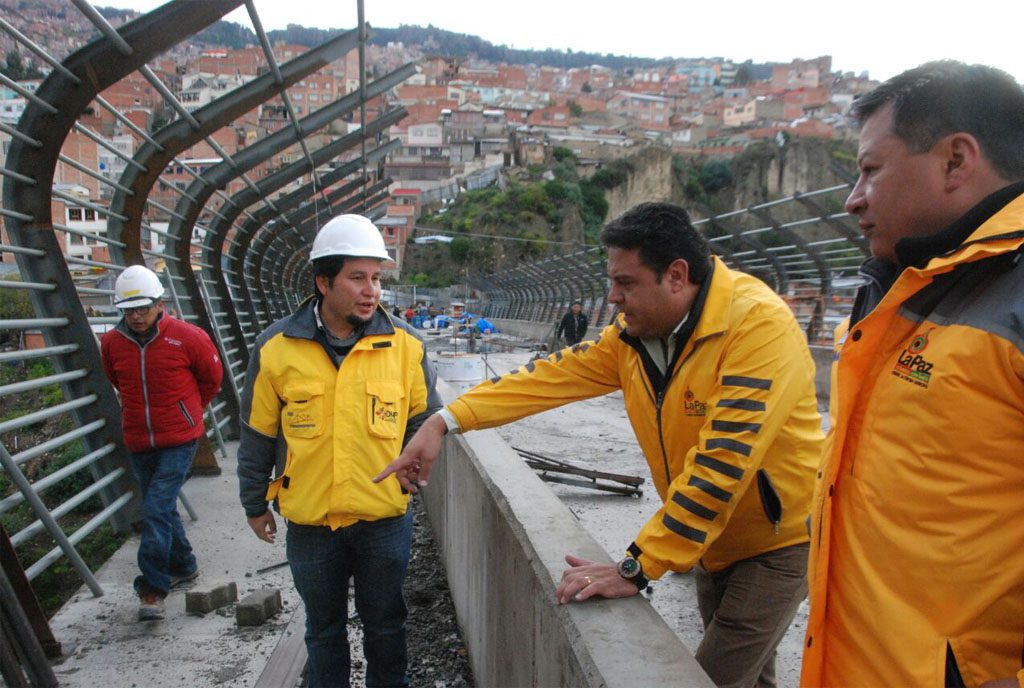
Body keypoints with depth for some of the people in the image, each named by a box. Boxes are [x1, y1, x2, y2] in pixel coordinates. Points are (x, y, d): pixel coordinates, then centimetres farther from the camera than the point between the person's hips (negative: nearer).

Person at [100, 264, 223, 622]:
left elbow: (212, 379, 4)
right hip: (139, 443, 5)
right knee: (162, 509, 17)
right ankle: (184, 566, 36)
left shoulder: (187, 337, -12)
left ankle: (153, 589, -5)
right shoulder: (111, 343, 0)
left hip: (179, 441, -5)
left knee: (157, 509, -13)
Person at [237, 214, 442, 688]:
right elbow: (257, 436, 2)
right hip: (309, 524, 0)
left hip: (385, 520, 0)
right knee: (324, 629, 20)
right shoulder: (276, 348, -8)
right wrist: (255, 505, 9)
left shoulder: (405, 344, -8)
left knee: (385, 624, 19)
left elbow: (425, 419, 5)